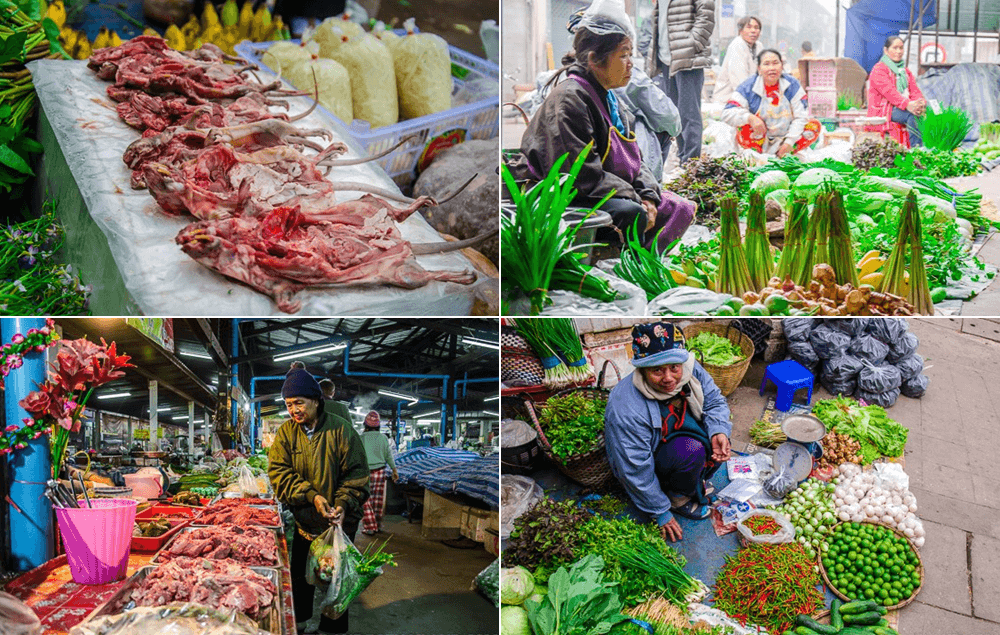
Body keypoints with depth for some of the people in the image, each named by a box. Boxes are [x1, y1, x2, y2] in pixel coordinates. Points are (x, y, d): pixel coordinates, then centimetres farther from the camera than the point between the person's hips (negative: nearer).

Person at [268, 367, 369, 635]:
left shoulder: (340, 429, -11)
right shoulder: (286, 433, -3)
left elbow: (356, 472, -10)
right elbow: (279, 472, -11)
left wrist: (343, 505, -23)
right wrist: (311, 496, -24)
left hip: (339, 522, -3)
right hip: (303, 520, 3)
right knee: (300, 573, 16)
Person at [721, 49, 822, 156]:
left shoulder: (792, 85, -4)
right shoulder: (748, 87, -9)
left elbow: (801, 116, -6)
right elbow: (727, 113, -17)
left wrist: (789, 141, -17)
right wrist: (749, 118, -36)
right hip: (759, 138, -3)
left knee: (815, 125, -16)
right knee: (742, 129, -31)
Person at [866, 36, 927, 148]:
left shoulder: (905, 71, 23)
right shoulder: (879, 70, -2)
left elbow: (914, 90, 9)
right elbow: (889, 91, -19)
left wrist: (921, 102, -16)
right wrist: (907, 104, -35)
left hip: (904, 108, 7)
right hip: (883, 111, -7)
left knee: (924, 112, -22)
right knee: (913, 115, -33)